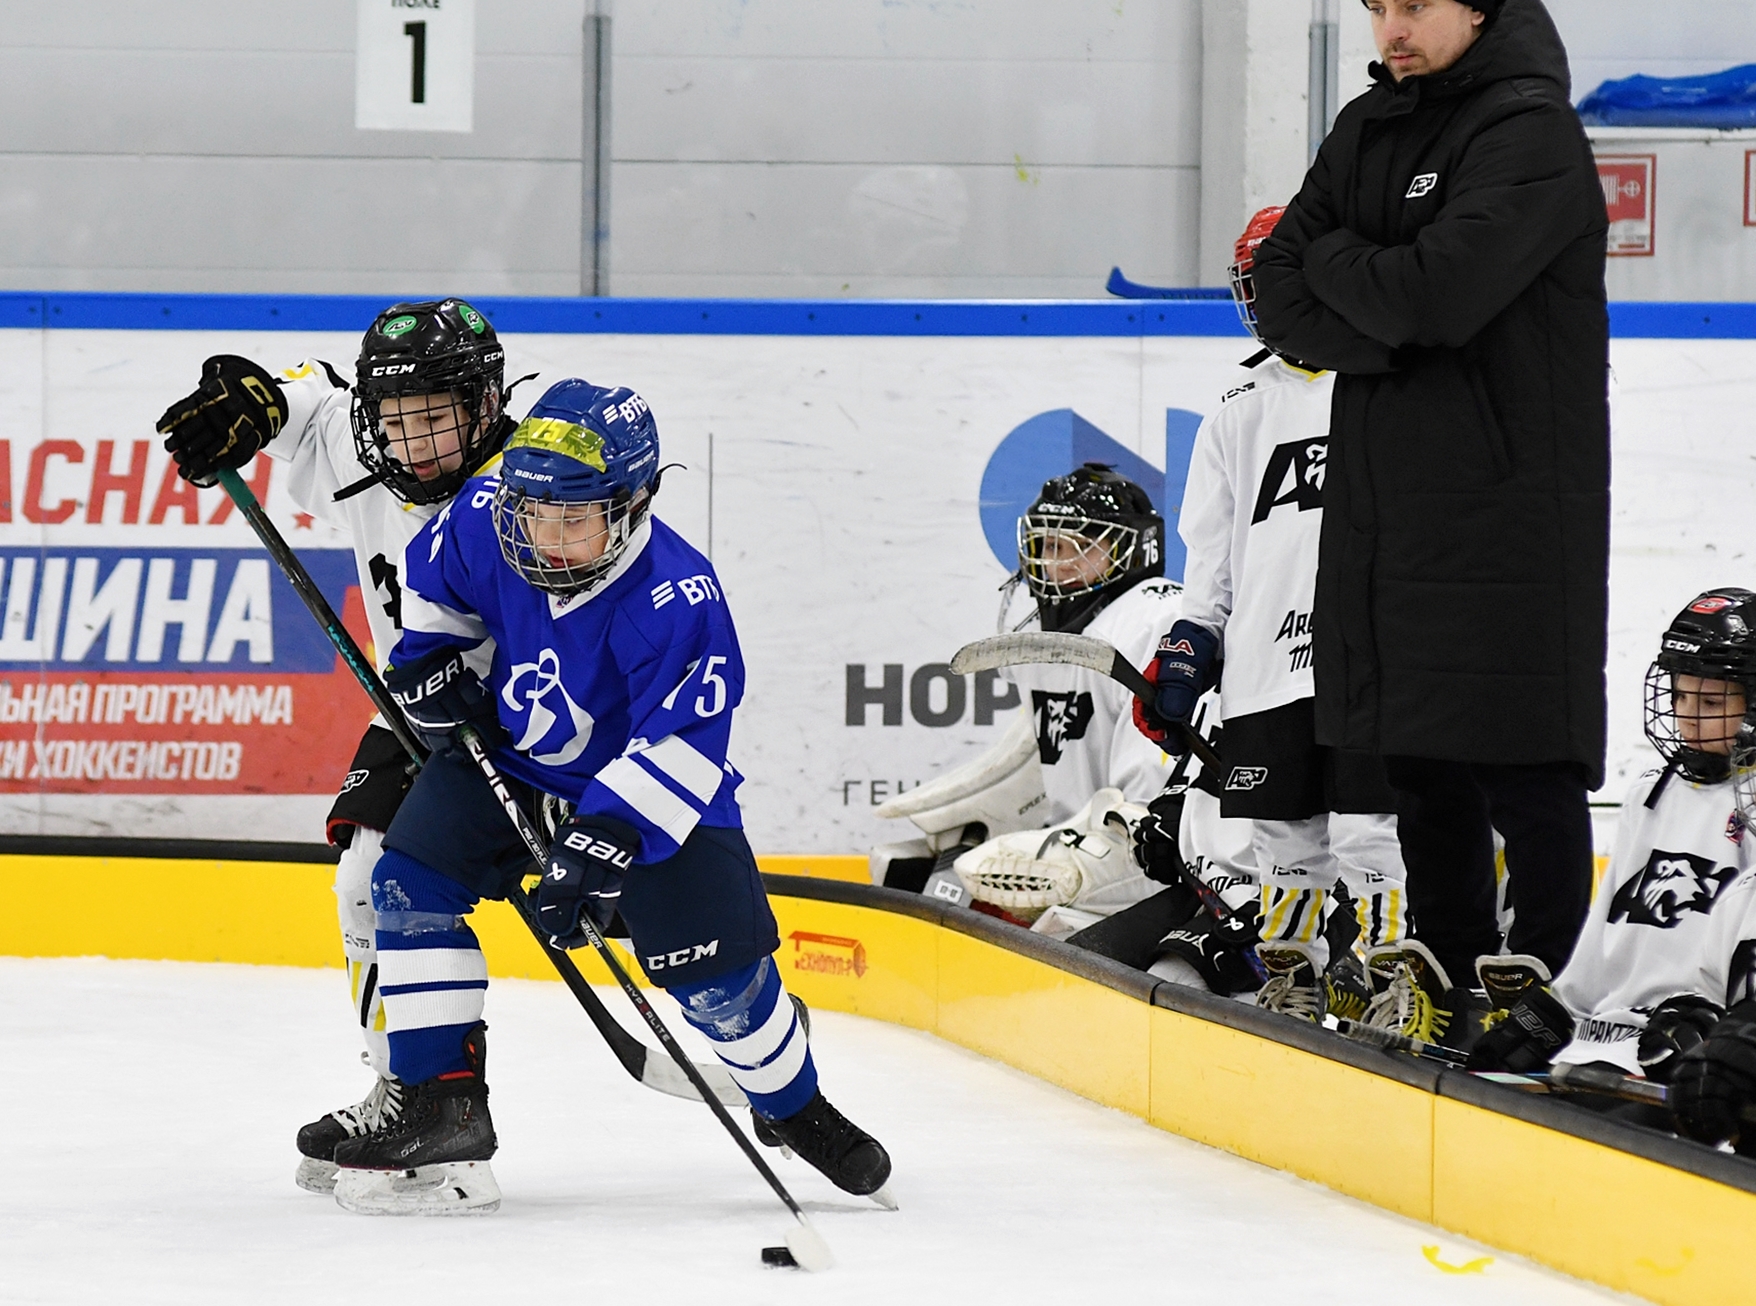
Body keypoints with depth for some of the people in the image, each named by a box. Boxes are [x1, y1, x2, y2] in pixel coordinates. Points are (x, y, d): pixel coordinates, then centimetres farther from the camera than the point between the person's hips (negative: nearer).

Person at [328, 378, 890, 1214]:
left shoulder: (676, 599, -33)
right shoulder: (483, 525, -20)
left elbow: (681, 740, -35)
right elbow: (433, 578, 6)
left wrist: (601, 842, -42)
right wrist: (432, 659, -4)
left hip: (652, 784, -4)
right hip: (506, 752, 4)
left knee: (715, 968, -8)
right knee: (410, 884, -12)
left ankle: (794, 1107, 21)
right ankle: (441, 1105, -8)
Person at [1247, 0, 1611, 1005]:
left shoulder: (1533, 131, -11)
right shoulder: (1368, 132, 12)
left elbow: (1439, 292, -23)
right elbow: (1283, 299, 5)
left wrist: (1334, 258, -5)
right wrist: (1388, 330, -13)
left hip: (1507, 500, -7)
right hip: (1384, 499, 7)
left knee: (1522, 769, -5)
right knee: (1421, 766, 12)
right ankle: (1447, 979, 20)